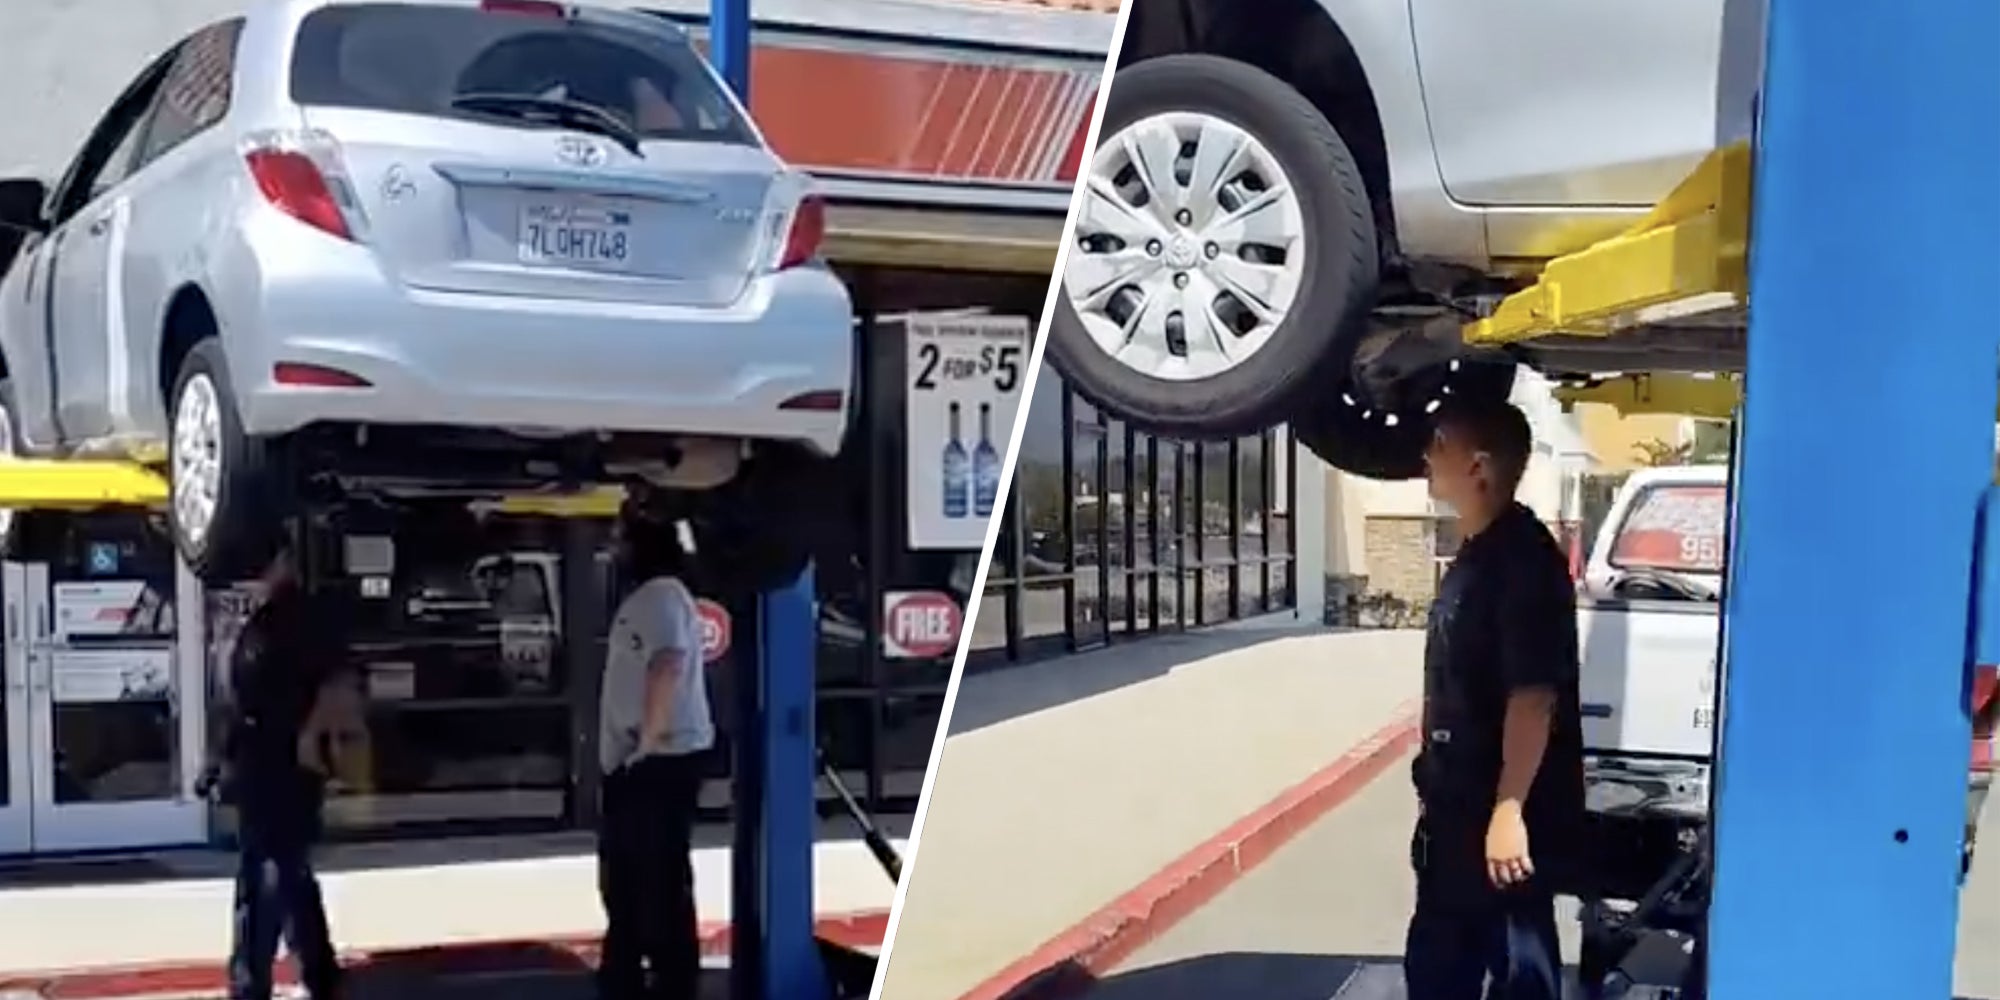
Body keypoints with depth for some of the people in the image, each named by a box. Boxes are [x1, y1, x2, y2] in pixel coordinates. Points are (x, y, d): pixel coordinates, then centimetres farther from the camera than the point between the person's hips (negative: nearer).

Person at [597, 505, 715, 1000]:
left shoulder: (662, 595, -14)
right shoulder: (640, 598, 19)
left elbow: (667, 668, -30)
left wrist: (647, 745, -24)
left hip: (660, 762, -11)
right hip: (630, 764, 11)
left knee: (663, 884, -7)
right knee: (623, 882, 18)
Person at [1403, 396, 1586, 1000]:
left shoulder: (1524, 559, -18)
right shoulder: (1475, 554, 11)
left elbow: (1534, 695, -24)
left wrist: (1509, 810, -26)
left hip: (1507, 813, -10)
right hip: (1458, 808, 10)